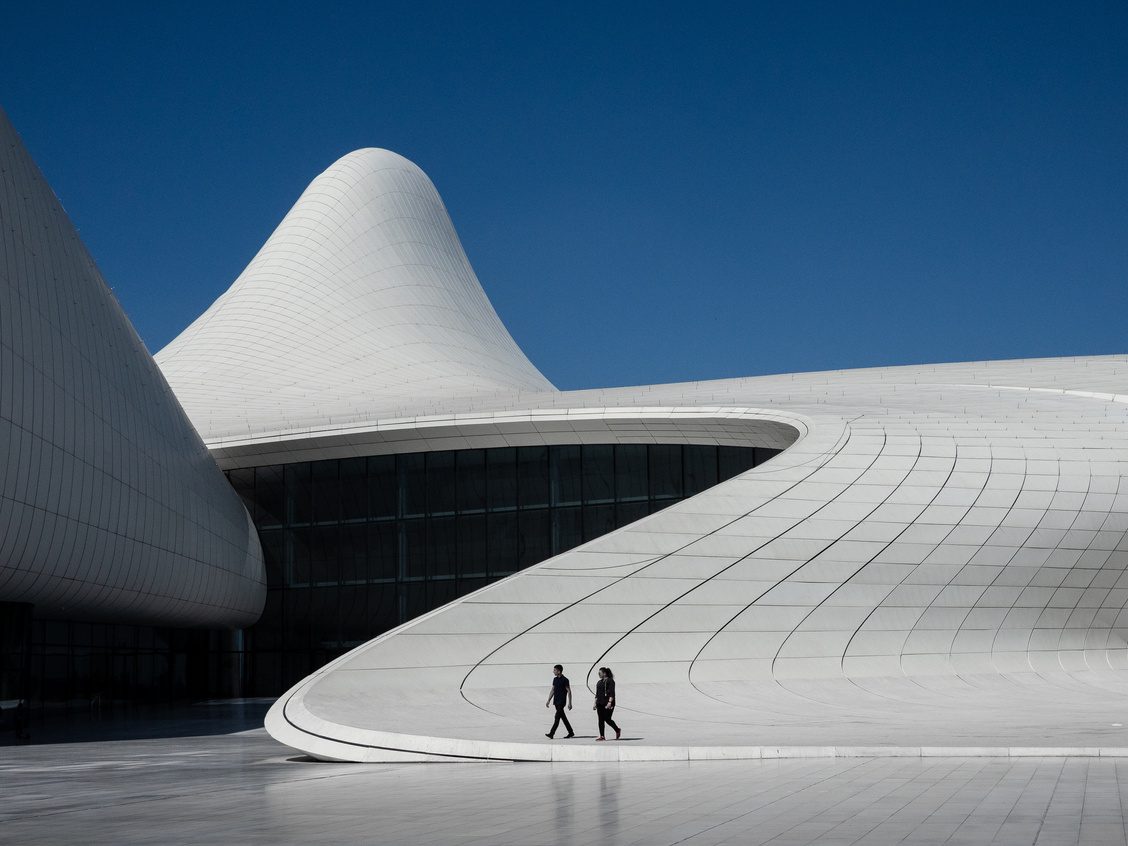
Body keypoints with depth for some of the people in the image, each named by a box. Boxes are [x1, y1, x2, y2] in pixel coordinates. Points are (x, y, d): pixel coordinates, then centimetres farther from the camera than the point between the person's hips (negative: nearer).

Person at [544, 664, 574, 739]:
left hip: (561, 702, -8)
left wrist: (569, 703, -13)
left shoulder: (564, 680, -11)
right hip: (556, 701, 8)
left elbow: (569, 691, -10)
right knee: (563, 717, 12)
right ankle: (571, 733, 21)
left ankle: (551, 734, -17)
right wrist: (548, 700, 15)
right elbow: (552, 690, 18)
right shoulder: (555, 679, 11)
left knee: (557, 717, -12)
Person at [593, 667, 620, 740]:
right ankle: (602, 736, 1)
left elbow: (612, 693, -14)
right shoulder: (599, 682, 17)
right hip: (600, 704, 7)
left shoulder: (610, 681, -6)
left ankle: (617, 730, 15)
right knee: (601, 720, 1)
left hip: (607, 704, -7)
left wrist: (610, 702, -23)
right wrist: (595, 703, 17)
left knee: (607, 719, -8)